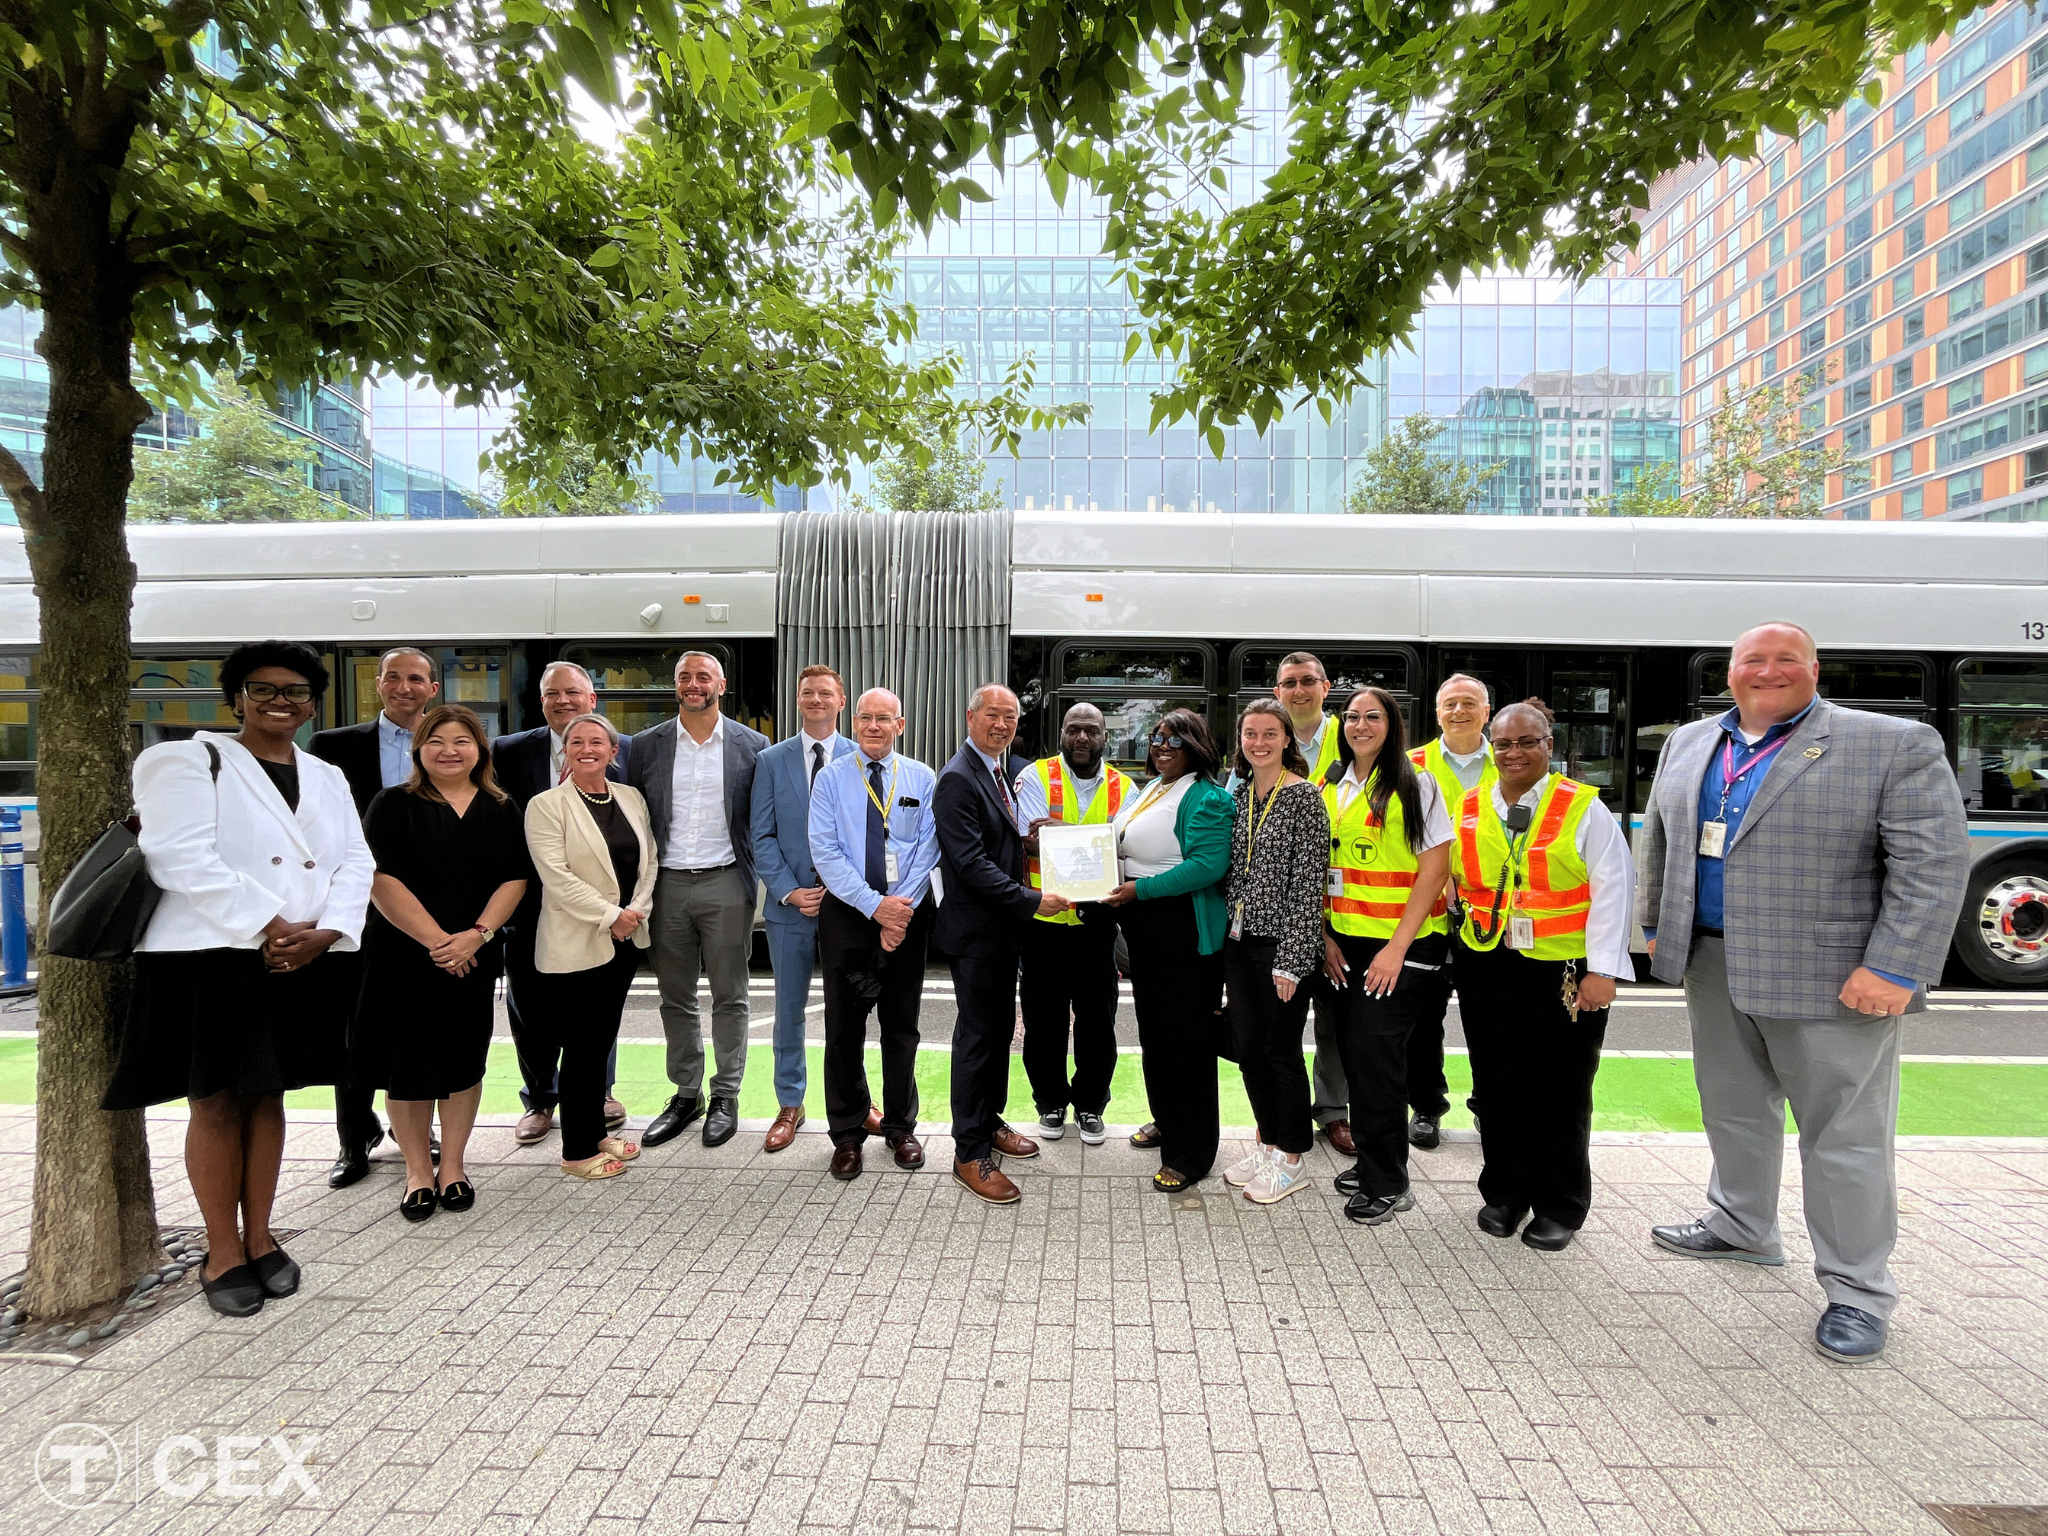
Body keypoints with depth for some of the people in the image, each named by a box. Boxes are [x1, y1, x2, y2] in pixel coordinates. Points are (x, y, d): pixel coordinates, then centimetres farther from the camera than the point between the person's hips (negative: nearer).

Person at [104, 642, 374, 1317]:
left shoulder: (327, 777, 14)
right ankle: (223, 1252, 18)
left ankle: (260, 1238, 24)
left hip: (304, 963, 4)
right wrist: (267, 925, -19)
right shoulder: (187, 761, 0)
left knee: (268, 1096, 12)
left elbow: (355, 863, 5)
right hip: (211, 958, -4)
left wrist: (322, 930, -12)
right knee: (217, 1103, 4)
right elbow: (182, 859, -13)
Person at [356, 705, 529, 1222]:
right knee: (407, 1063, 4)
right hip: (404, 956, -2)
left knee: (465, 1061, 8)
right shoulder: (393, 805, -2)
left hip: (474, 959, 2)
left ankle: (452, 1166, 23)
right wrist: (436, 940, -16)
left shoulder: (501, 809, 6)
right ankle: (418, 1172, 20)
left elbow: (515, 878, 1)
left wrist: (477, 934, -14)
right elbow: (381, 880, -10)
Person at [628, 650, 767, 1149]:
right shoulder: (647, 745, 5)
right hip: (668, 885, 2)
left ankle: (725, 1095, 19)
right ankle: (686, 1094, 26)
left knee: (729, 997, 6)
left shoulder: (751, 745, 0)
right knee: (676, 999, 12)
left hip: (725, 883, -2)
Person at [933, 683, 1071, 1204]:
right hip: (975, 930, -9)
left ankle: (989, 1122, 36)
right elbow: (971, 863, -23)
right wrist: (1032, 901, -22)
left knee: (1000, 1027, 19)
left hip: (1005, 927, 9)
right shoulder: (957, 778, -17)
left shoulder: (1012, 770, 12)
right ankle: (971, 1154, 12)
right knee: (978, 1034, 0)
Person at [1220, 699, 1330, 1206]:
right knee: (1247, 1046, 13)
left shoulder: (1303, 796, -10)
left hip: (1281, 942, -6)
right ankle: (1267, 1142, 33)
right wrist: (1226, 931, 10)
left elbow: (1307, 882, -14)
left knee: (1281, 1050, 4)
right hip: (1239, 940, 6)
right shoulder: (1239, 794, 9)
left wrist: (1292, 958, -17)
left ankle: (1291, 1159, 22)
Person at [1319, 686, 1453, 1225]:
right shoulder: (1332, 791, 10)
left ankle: (1386, 1185, 9)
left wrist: (1397, 946, -16)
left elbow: (1435, 868, -11)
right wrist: (1327, 935, 3)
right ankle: (1371, 1162, 27)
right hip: (1348, 943, 5)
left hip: (1402, 943, -5)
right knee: (1357, 1054, 10)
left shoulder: (1414, 784, -6)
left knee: (1375, 1053, -7)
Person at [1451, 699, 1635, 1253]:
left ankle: (1560, 1208, 25)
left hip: (1565, 971, -3)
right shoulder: (1468, 809, 7)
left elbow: (1612, 890, -7)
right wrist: (1456, 946, 8)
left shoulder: (1584, 808, -4)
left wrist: (1603, 969, -12)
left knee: (1559, 1088, 7)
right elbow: (1454, 882, 15)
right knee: (1496, 1083, 10)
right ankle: (1505, 1193, 28)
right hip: (1485, 966, 3)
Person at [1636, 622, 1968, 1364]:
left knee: (1844, 1135, 4)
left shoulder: (1896, 745, -7)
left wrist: (1894, 969, -19)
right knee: (1733, 1109, 19)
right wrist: (1657, 925, 14)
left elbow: (1933, 863, -12)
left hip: (1830, 976, -5)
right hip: (1713, 965, 6)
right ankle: (1743, 1229, 37)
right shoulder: (1688, 743, 9)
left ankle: (1858, 1292, 19)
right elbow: (1658, 840, 17)